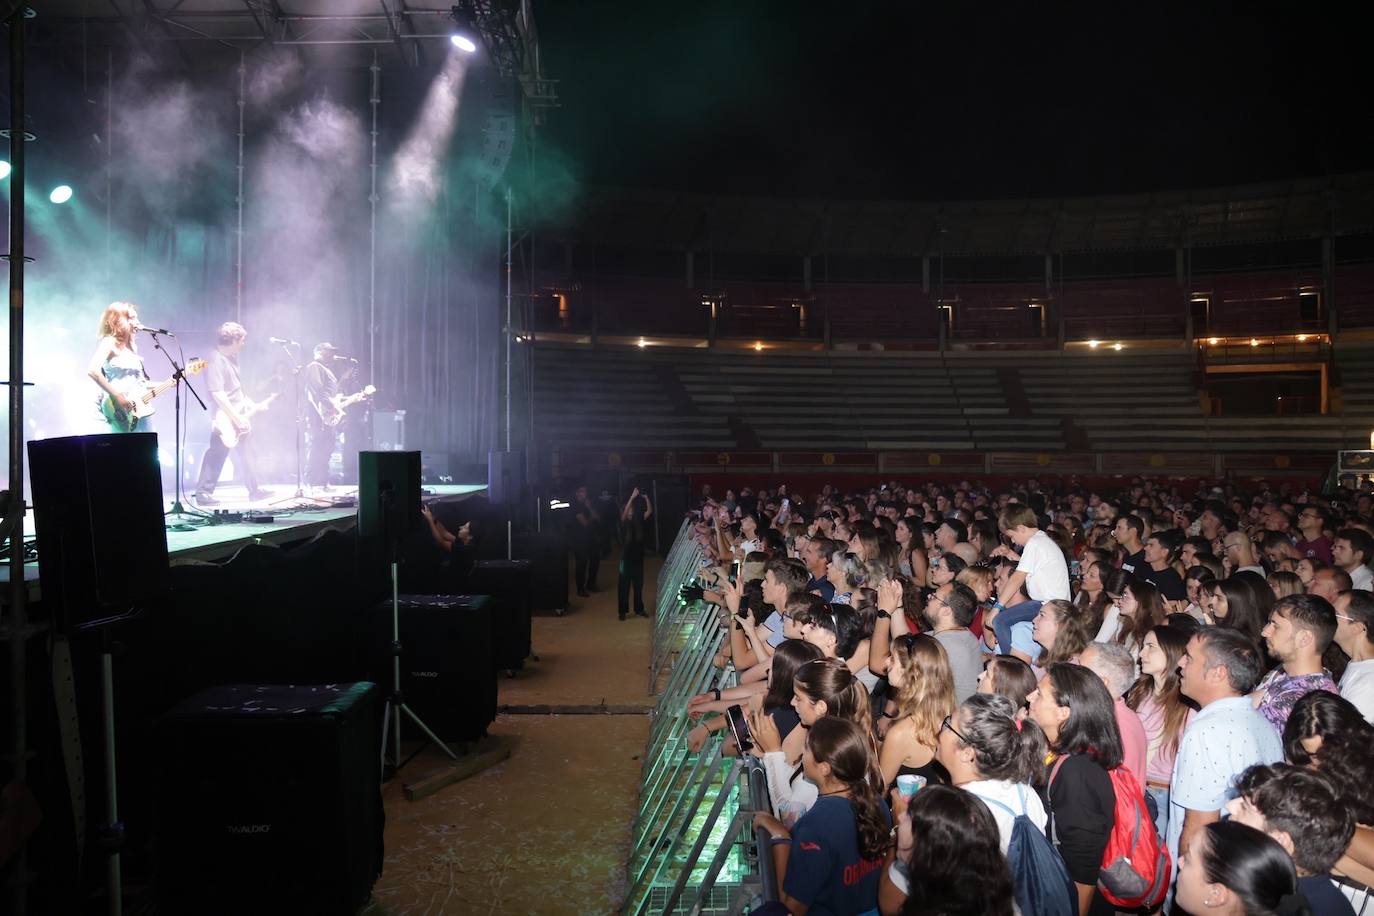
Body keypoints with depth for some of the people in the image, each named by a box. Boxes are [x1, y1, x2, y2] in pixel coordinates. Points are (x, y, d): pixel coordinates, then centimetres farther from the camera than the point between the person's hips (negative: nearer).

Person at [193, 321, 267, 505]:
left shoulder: (231, 359, 14)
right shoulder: (215, 361, -16)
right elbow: (217, 394, -23)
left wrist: (253, 405, 19)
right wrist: (236, 418, -23)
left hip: (240, 417, 10)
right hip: (225, 420, -10)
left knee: (246, 455, 15)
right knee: (216, 455, -6)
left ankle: (254, 490, 24)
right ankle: (203, 492, 0)